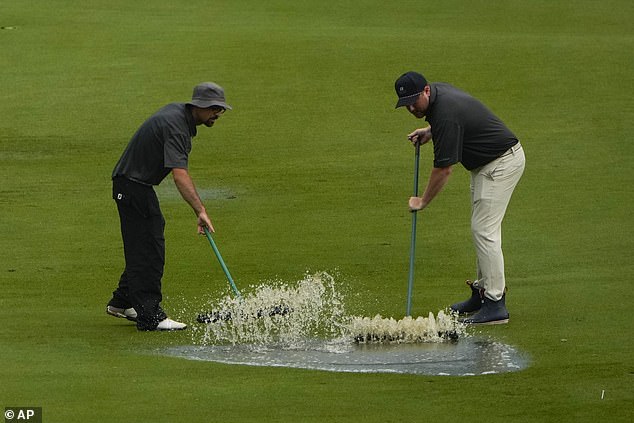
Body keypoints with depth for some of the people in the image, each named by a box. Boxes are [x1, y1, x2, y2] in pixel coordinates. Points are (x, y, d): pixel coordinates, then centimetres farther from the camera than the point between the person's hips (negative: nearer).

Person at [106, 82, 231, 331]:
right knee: (149, 251, -12)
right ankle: (150, 317, -13)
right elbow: (179, 174, -38)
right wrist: (200, 211, -46)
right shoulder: (175, 126, -26)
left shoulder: (177, 111, 5)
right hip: (132, 186, -10)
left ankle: (121, 302, 31)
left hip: (139, 185, 10)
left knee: (143, 247, 19)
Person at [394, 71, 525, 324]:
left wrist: (423, 202, -9)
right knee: (482, 228, 15)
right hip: (486, 163, 11)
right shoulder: (438, 90, 1)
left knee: (484, 230, -14)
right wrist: (429, 131, 8)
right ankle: (483, 291, 22)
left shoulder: (445, 116, -29)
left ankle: (495, 305, -15)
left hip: (501, 163, -11)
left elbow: (444, 169, -22)